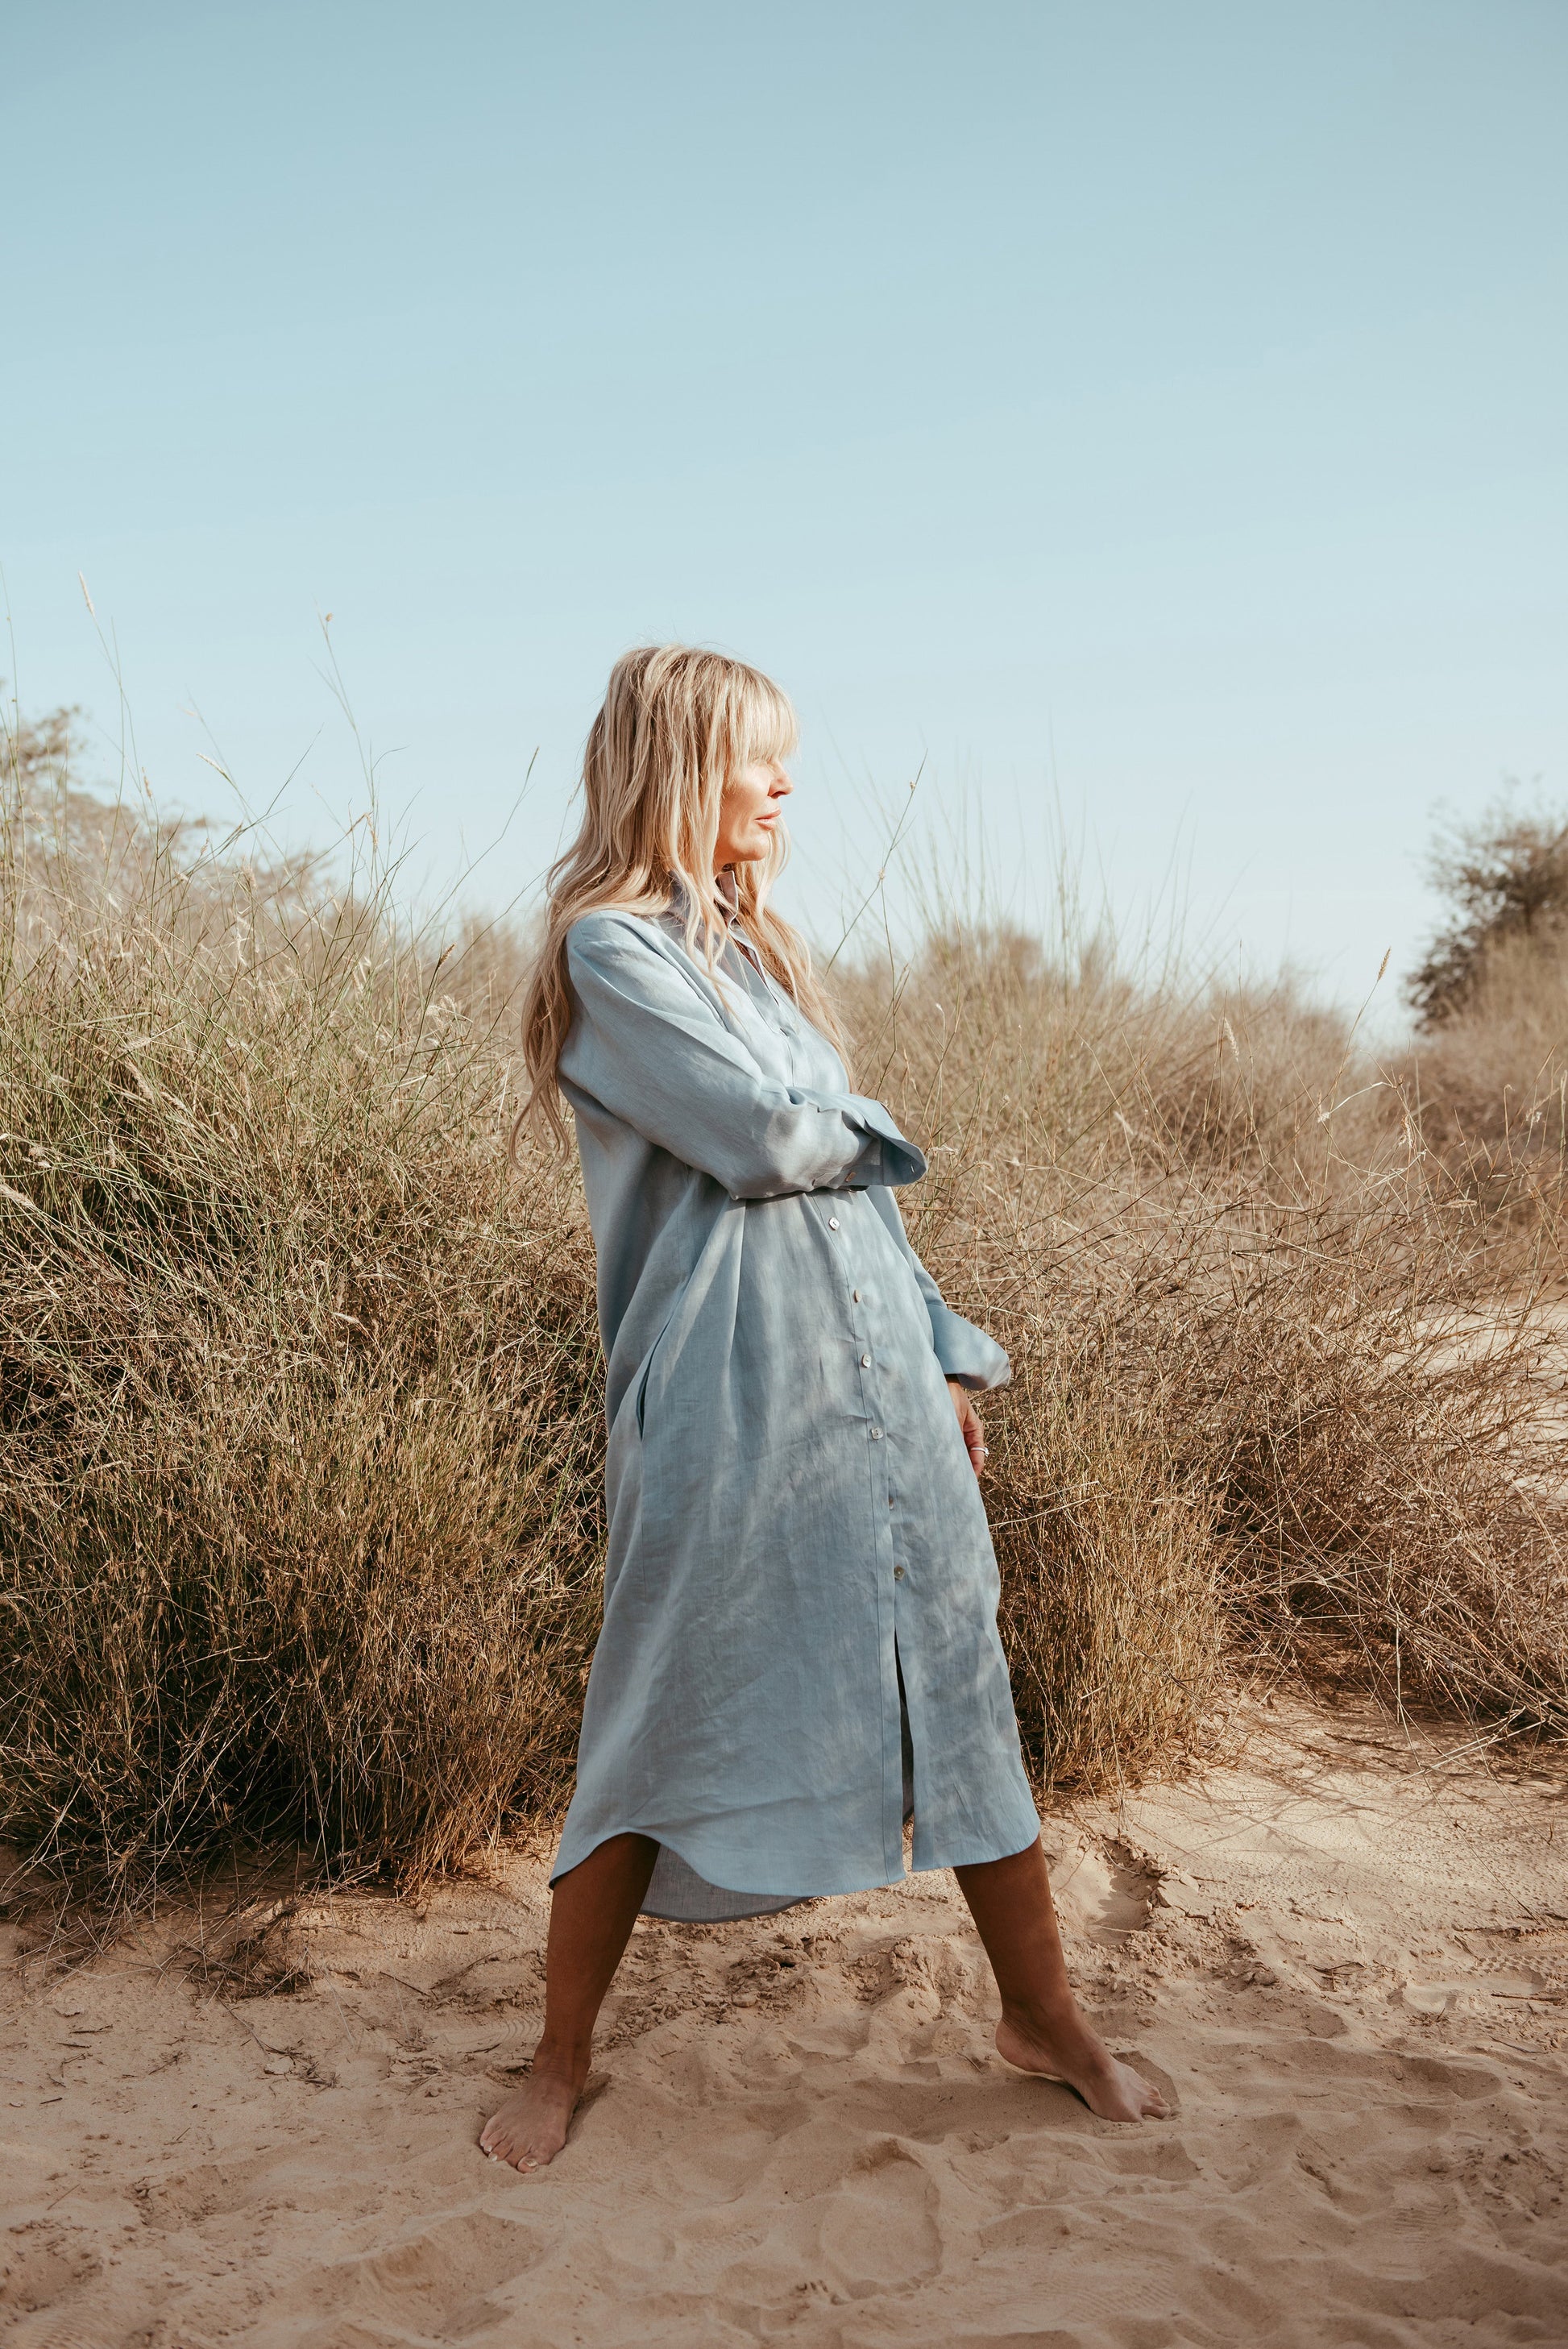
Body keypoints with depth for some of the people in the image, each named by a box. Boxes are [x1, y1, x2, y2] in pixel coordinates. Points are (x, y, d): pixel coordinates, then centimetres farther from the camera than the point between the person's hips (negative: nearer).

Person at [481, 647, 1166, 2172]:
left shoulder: (749, 940, 19)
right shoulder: (612, 943, -7)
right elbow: (762, 1136, -17)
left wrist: (946, 1349, 17)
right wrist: (869, 1129, 5)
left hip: (875, 1375, 7)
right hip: (728, 1399, -7)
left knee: (958, 1689, 11)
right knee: (662, 1724, 3)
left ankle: (1044, 2017, 26)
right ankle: (561, 2064, 21)